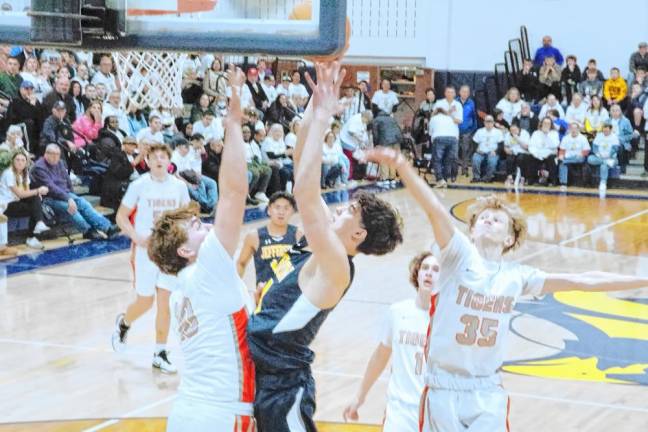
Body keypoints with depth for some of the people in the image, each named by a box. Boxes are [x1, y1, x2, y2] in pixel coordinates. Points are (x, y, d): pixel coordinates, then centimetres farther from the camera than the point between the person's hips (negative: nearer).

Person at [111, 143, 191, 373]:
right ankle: (123, 323, 36)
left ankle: (160, 353, 10)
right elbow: (121, 217, -3)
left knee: (165, 301, 1)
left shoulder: (179, 186, -1)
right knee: (145, 300, 2)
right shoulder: (139, 186, -8)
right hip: (145, 248, -2)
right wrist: (137, 237, -17)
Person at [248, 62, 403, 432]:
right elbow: (302, 166, 5)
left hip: (284, 385, -9)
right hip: (262, 373, 9)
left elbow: (306, 193, -30)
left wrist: (321, 120, -25)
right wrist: (315, 108, -4)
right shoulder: (322, 247, 5)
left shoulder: (336, 265, -17)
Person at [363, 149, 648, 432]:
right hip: (443, 388, -2)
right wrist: (402, 166, -35)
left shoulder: (517, 276, 5)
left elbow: (580, 281, 8)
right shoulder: (459, 255, -5)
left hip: (488, 394, 2)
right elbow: (434, 209, -21)